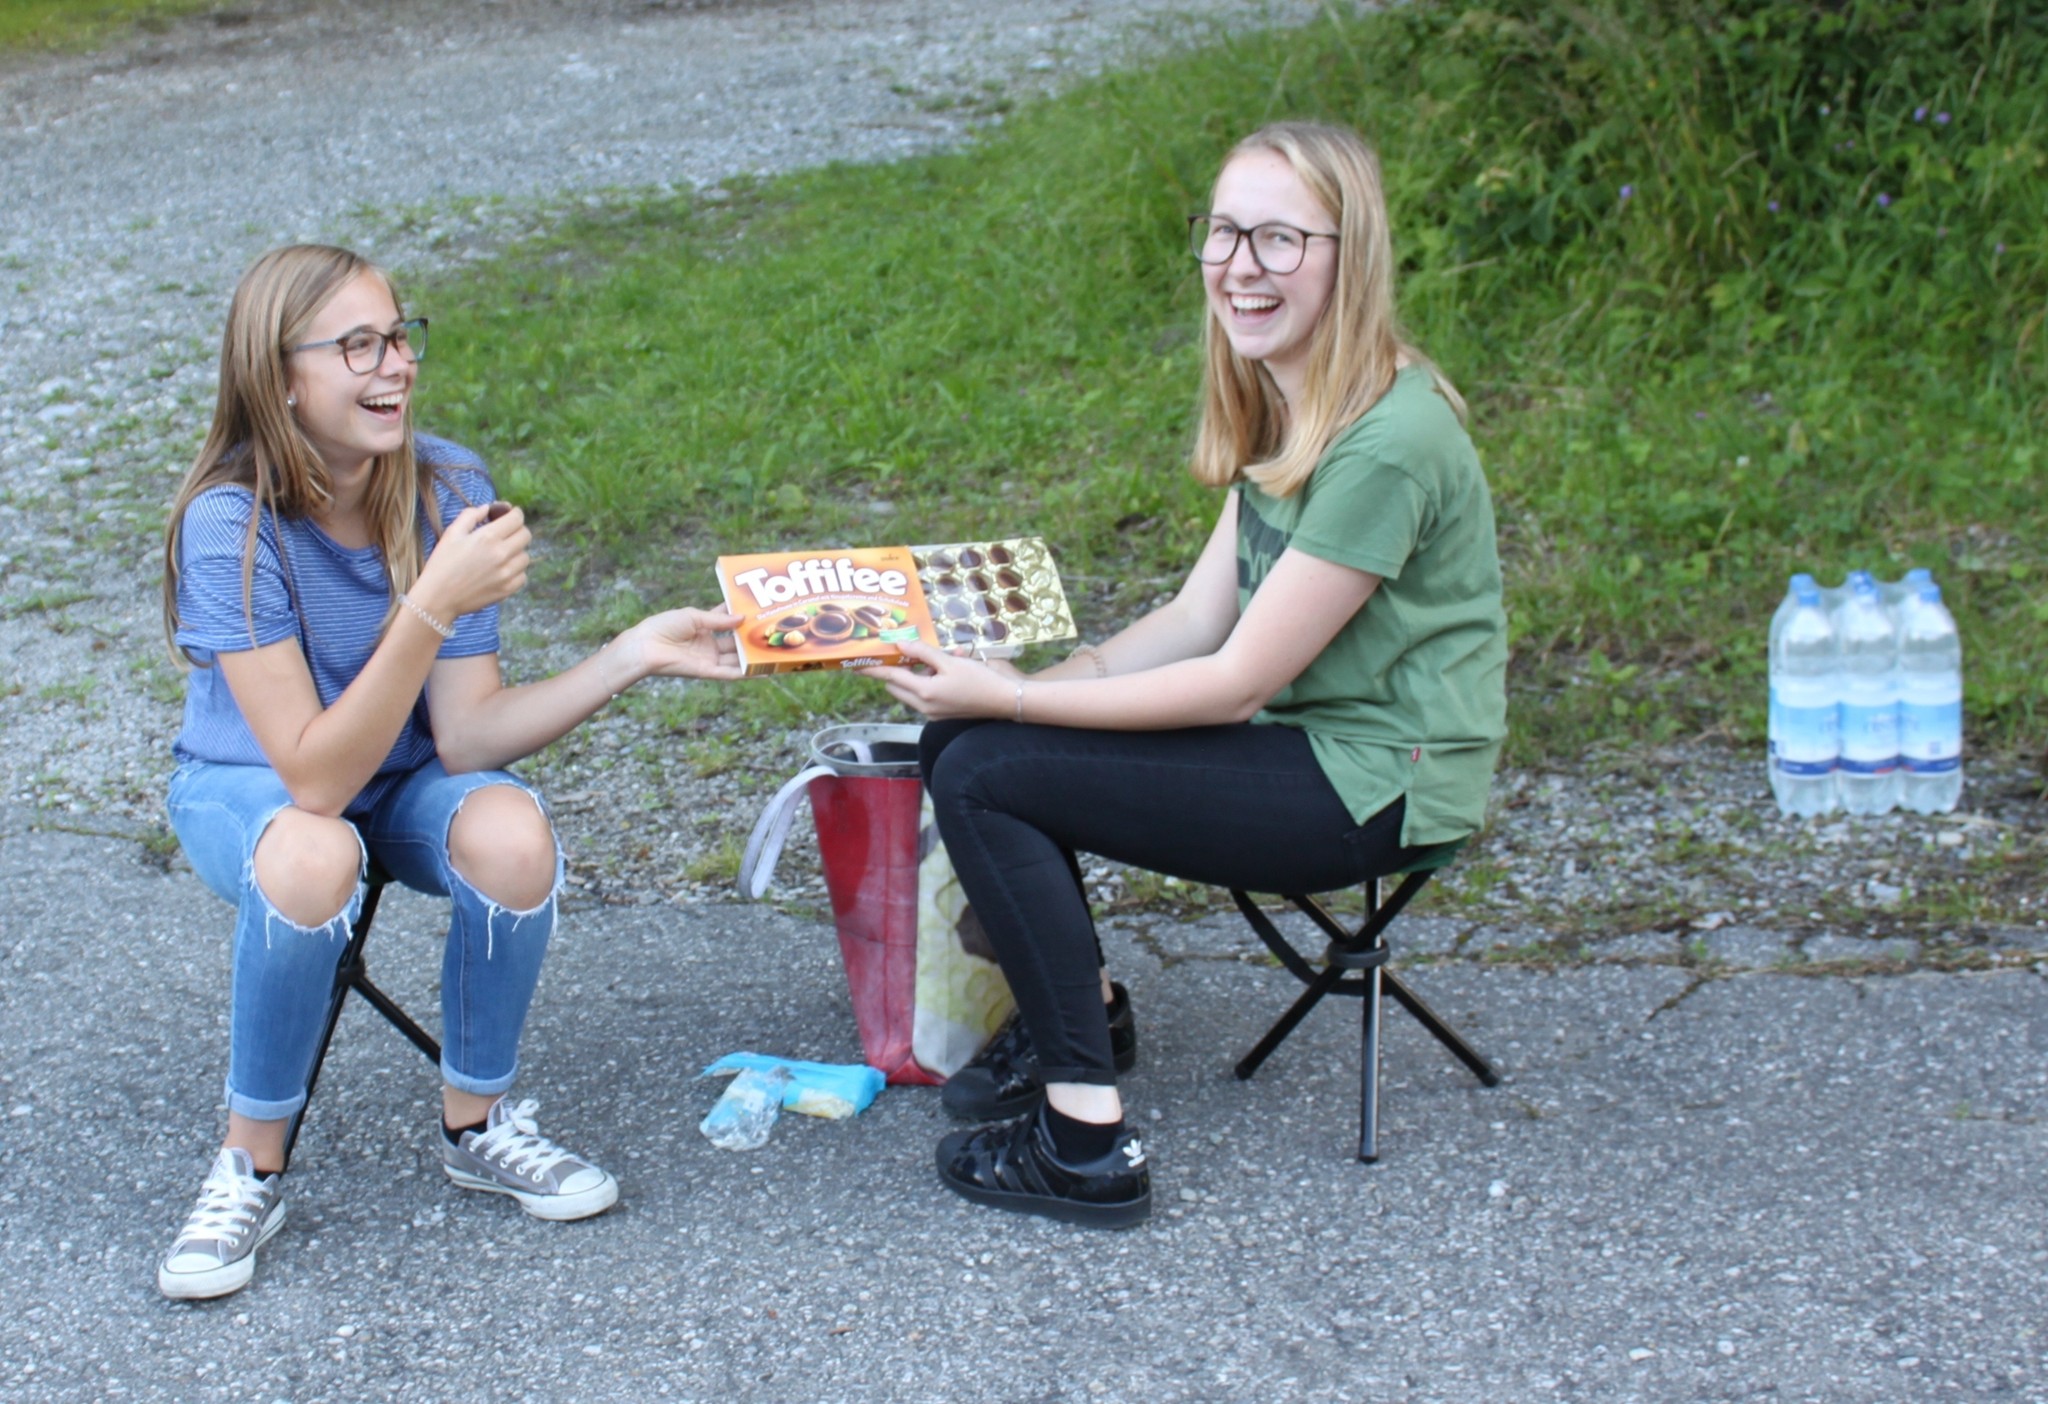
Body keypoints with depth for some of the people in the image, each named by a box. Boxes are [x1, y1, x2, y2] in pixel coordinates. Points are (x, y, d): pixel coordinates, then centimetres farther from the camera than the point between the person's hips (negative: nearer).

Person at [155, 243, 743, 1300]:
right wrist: (436, 604, -42)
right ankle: (250, 1168, -14)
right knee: (311, 860, -38)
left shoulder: (447, 488, -17)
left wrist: (631, 658, -28)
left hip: (406, 777, 3)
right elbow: (314, 778, -33)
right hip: (248, 784, -3)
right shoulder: (227, 525, -28)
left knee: (513, 836, -30)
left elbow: (466, 737, -16)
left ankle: (477, 1123, -3)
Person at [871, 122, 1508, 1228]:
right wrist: (1027, 684, -7)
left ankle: (1088, 1145, -12)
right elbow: (1197, 618, 6)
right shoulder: (1281, 411, 6)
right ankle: (1085, 1007, 18)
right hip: (1300, 736, 9)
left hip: (1374, 788, -9)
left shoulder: (1387, 445, -24)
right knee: (957, 734, 2)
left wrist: (1008, 700, -18)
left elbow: (1236, 682, -22)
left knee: (985, 776, -17)